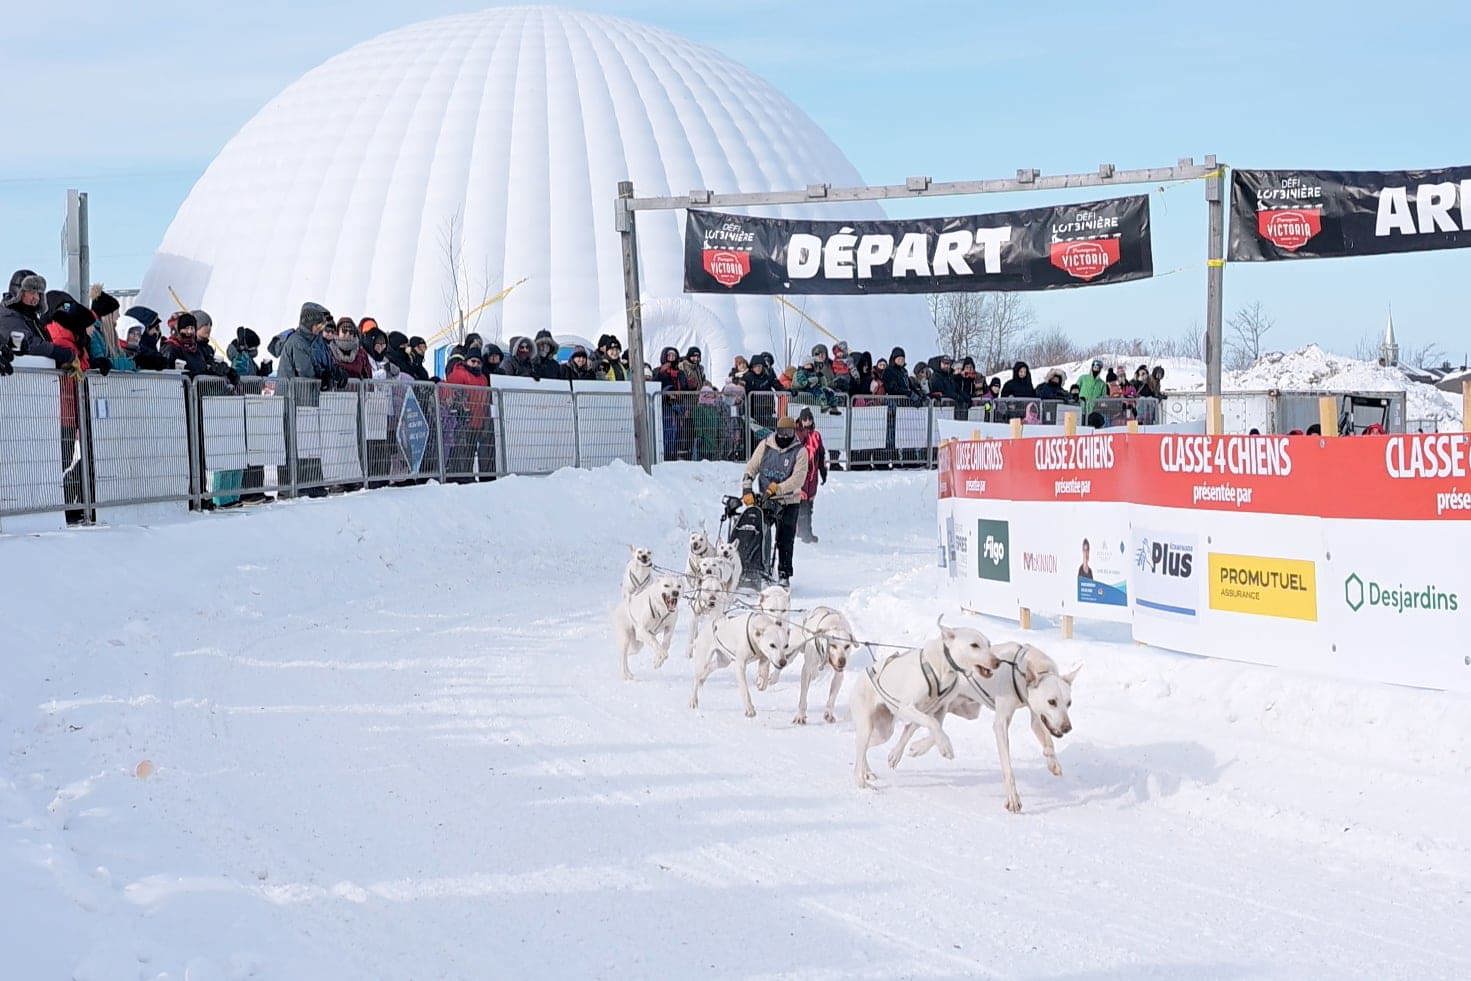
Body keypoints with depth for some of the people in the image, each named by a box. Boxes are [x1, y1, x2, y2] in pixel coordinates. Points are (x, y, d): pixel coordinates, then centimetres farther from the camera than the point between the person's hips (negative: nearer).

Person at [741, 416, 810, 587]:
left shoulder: (800, 451, -5)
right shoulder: (765, 446, 2)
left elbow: (798, 478, -15)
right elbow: (751, 468, 1)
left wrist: (778, 489, -25)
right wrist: (747, 490, -12)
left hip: (788, 501, -2)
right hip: (763, 499, 2)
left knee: (785, 540, -2)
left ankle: (784, 574, 5)